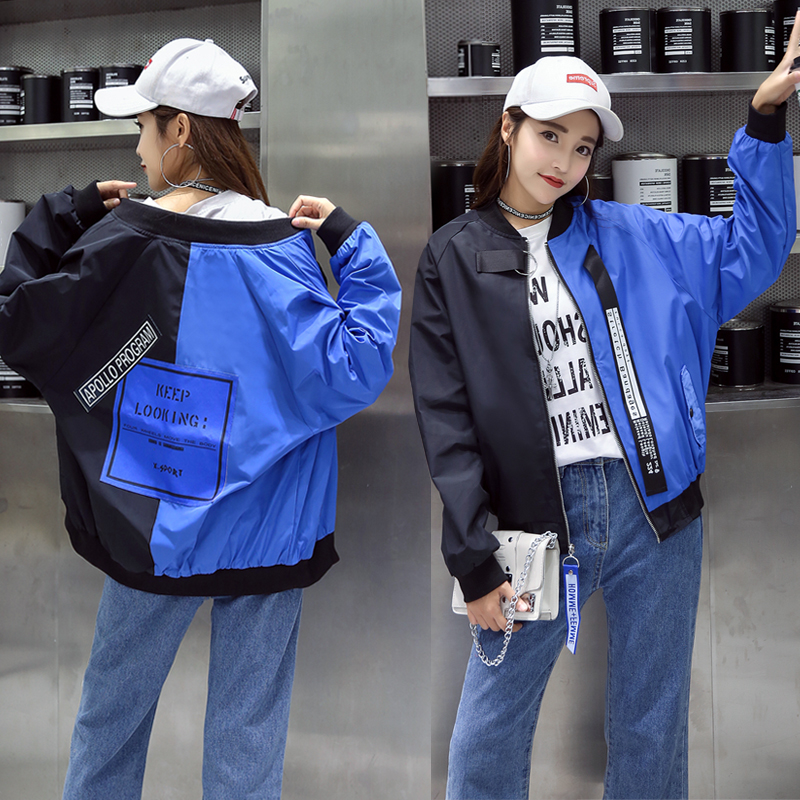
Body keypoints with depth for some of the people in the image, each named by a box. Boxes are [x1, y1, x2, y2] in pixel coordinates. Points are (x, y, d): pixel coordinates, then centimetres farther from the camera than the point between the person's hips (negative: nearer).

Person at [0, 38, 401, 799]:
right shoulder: (283, 245, -10)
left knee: (109, 716, 20)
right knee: (246, 736, 11)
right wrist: (351, 245, -8)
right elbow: (350, 371, -14)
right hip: (265, 530, 0)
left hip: (153, 528, 0)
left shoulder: (119, 238, -10)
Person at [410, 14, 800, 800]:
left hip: (655, 509, 2)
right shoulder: (454, 258, 1)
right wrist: (474, 563, -7)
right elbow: (447, 421, -3)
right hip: (539, 520, -1)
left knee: (651, 736, 12)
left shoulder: (630, 235, 7)